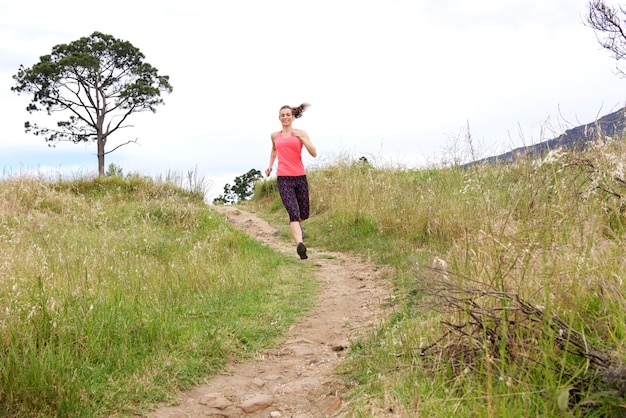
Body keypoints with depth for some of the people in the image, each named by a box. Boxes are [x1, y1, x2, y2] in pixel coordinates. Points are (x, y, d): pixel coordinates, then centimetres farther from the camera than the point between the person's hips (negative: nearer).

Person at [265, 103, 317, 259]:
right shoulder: (275, 135, 12)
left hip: (300, 177, 1)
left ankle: (297, 225, 48)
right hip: (283, 178, -1)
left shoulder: (300, 133, 5)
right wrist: (270, 165, 21)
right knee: (293, 212, -18)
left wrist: (301, 138, -17)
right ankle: (299, 244, -28)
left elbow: (314, 153, -7)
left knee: (304, 214, 13)